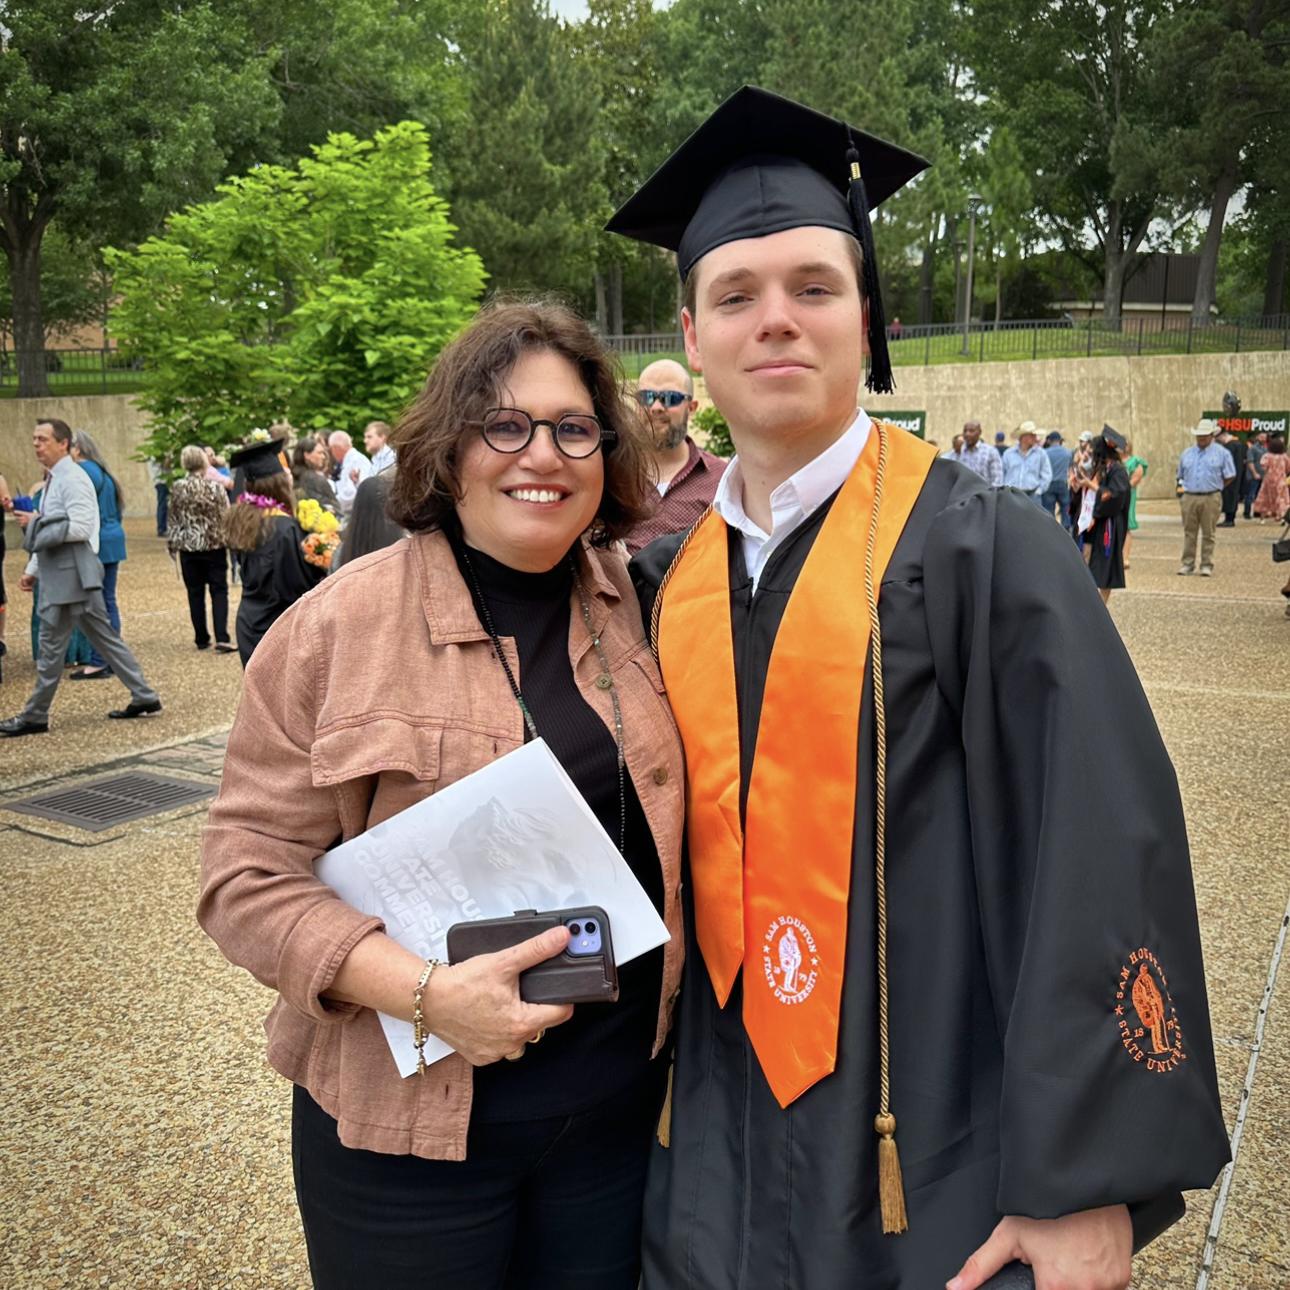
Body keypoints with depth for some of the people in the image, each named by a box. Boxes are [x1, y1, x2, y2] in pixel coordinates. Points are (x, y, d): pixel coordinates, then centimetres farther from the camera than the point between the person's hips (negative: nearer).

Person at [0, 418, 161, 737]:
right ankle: (144, 697, 16)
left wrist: (35, 523, -18)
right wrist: (33, 570, 20)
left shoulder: (72, 479, -14)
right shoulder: (55, 479, 17)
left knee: (51, 646, -2)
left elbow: (80, 528, -24)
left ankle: (34, 717, 7)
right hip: (61, 574, 10)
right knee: (104, 637, 11)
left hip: (70, 575, -10)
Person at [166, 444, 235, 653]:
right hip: (214, 545, -2)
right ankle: (221, 638, -10)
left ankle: (201, 639, 15)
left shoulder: (177, 488, -4)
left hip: (188, 547, 2)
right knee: (219, 591, 2)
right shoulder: (216, 486, -10)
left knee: (195, 593, 11)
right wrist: (227, 539, 10)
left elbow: (174, 518, 4)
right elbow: (225, 516, -6)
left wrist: (173, 544, 15)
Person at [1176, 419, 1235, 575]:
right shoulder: (1187, 454, 13)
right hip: (1189, 498, 3)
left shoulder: (1221, 453, 2)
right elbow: (1180, 475, 23)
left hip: (1210, 499, -3)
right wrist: (1182, 487, 11)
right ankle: (1187, 563, 11)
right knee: (1189, 533, 5)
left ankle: (1207, 565, 7)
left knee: (1208, 534, 2)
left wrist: (1215, 487, 4)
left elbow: (1229, 476, 4)